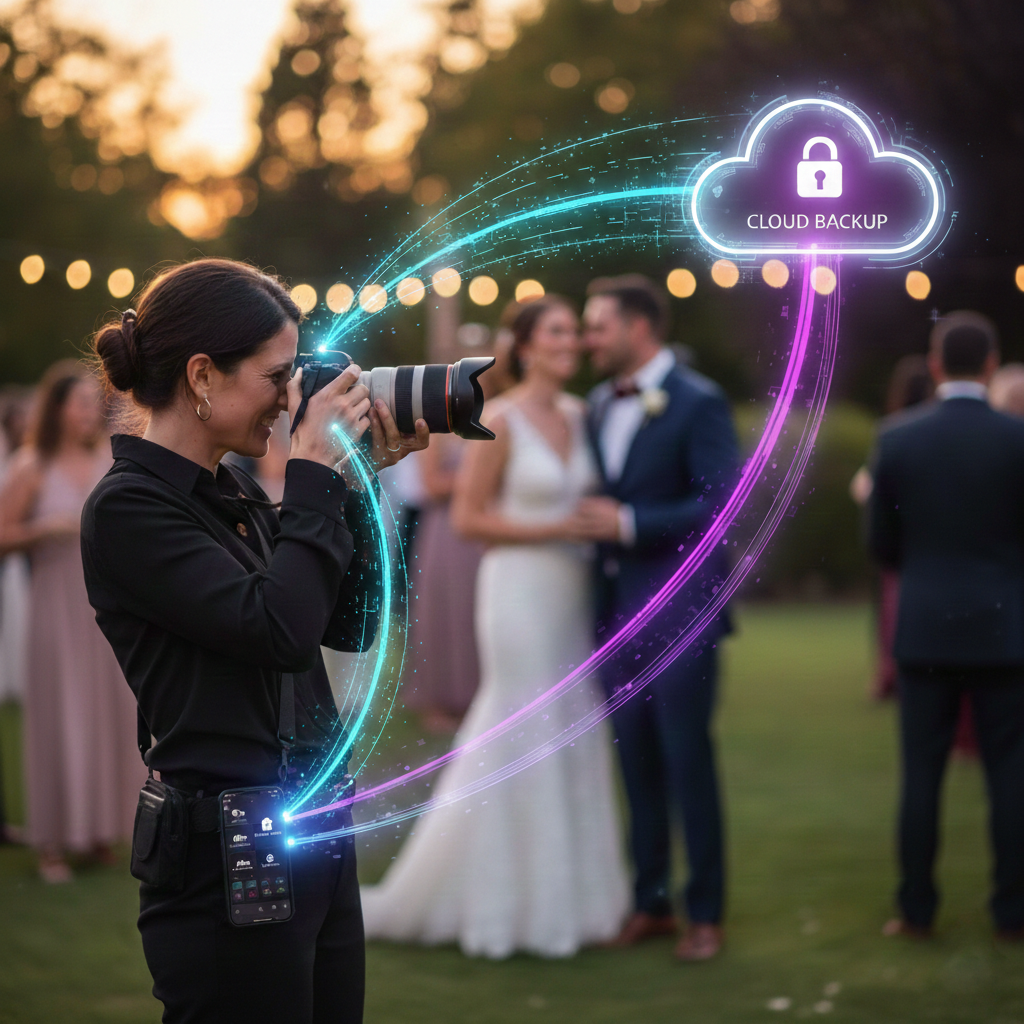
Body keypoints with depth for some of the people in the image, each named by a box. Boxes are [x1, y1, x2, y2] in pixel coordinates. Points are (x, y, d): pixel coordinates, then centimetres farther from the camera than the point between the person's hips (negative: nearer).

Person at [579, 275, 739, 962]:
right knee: (636, 760, 11)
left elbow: (721, 504, -17)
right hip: (618, 607, 6)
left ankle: (707, 913, 10)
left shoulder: (699, 403, -10)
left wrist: (630, 523, -17)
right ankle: (651, 901, 21)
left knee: (687, 761, -1)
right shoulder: (599, 404, 12)